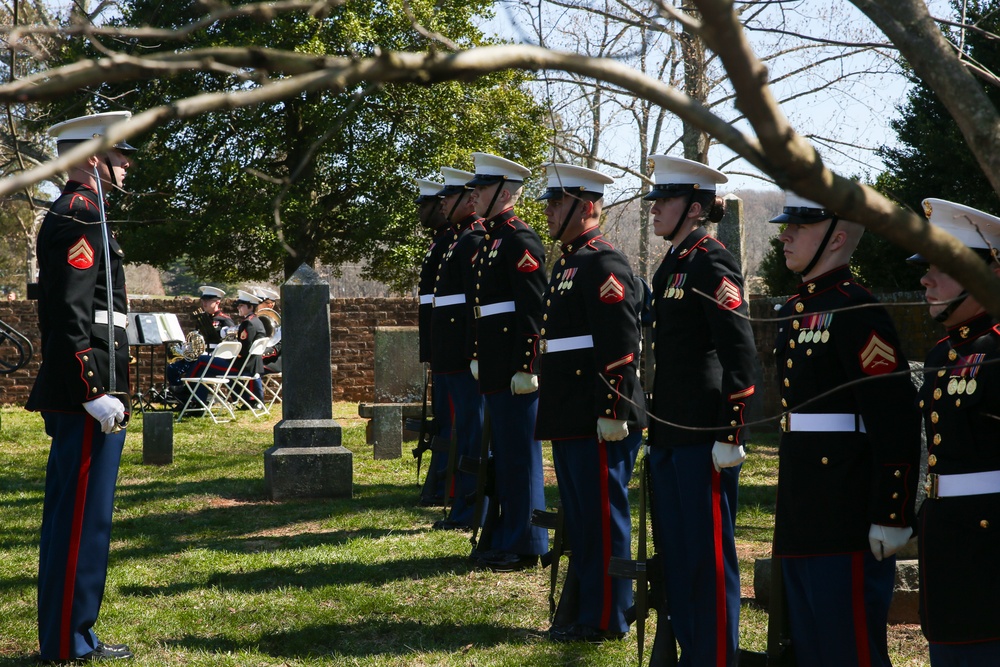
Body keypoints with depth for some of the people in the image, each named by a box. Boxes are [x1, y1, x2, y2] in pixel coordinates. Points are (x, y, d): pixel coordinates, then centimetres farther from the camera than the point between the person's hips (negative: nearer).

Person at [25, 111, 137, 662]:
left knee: (71, 514, 13)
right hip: (85, 390, -11)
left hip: (74, 395, 11)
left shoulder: (68, 214, 20)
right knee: (82, 515, -6)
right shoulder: (80, 215, -13)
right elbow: (70, 312, -21)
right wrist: (95, 392, -23)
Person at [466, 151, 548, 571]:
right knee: (502, 454, 16)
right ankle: (502, 537, 25)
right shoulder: (489, 241, 16)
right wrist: (478, 356, 21)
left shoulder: (520, 241, -13)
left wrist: (526, 367, -21)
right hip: (494, 370, 10)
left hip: (515, 369, -10)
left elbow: (534, 310, -18)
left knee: (519, 455, -3)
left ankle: (524, 546, 4)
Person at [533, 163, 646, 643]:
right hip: (570, 419, 10)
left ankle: (605, 620, 5)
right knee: (579, 519, 16)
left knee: (601, 519, -2)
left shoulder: (604, 265, -14)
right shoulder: (568, 263, 17)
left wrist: (612, 412, -22)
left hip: (598, 422, -10)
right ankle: (580, 610, 25)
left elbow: (621, 346, -20)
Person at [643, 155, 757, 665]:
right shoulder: (672, 264, 15)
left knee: (709, 552, -1)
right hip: (668, 433, 9)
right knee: (673, 548, 15)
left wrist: (731, 433, -20)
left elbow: (741, 353, -17)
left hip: (703, 438, -9)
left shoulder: (711, 264, -12)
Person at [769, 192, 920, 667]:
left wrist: (892, 517, -21)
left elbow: (896, 422, -20)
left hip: (848, 519, -9)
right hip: (802, 517, 9)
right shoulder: (796, 310, 13)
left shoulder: (855, 312, -15)